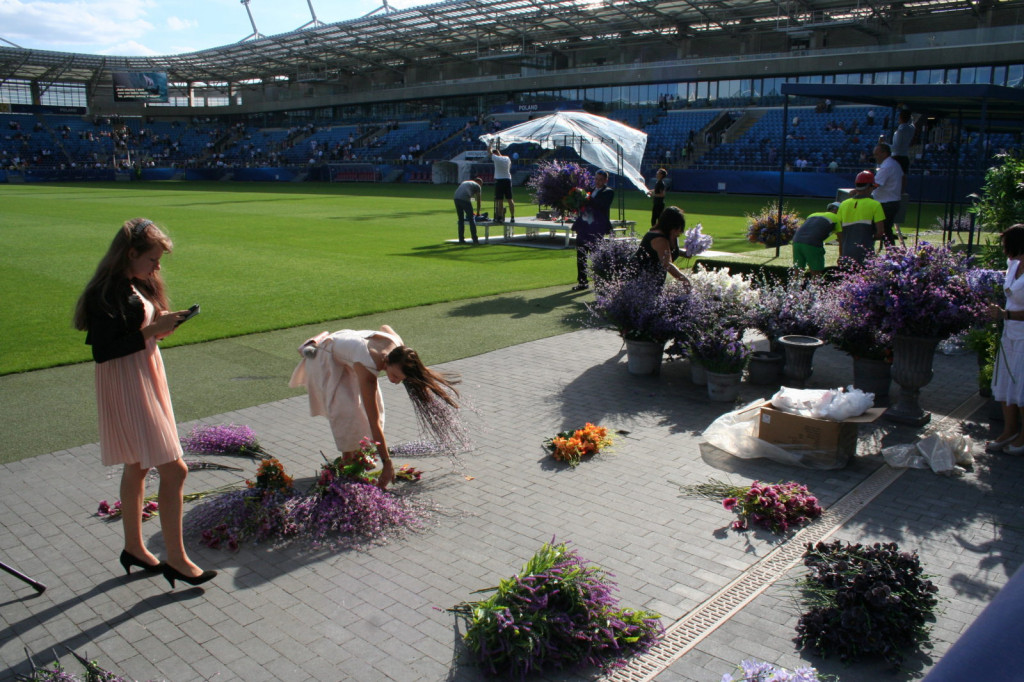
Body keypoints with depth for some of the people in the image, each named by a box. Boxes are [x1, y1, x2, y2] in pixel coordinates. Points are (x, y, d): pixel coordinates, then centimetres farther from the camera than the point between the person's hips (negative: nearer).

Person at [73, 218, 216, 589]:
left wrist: (161, 325, 1)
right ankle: (176, 559, 1)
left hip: (147, 378, 10)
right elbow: (104, 350, -22)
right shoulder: (106, 293, -18)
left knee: (136, 468, 18)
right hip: (126, 387, -10)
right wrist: (151, 330, -22)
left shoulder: (137, 286, 12)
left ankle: (134, 548, 31)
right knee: (173, 470, -9)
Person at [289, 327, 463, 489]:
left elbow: (384, 327, -3)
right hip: (326, 359, -6)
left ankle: (358, 454, 13)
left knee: (370, 406, -3)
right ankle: (347, 460, -2)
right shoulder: (366, 369, -45)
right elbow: (374, 422, -43)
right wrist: (387, 463, -41)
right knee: (346, 410, -20)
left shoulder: (398, 346, -29)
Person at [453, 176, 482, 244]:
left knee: (461, 219, 15)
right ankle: (475, 240, -1)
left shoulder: (465, 182, 34)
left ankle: (461, 239, 16)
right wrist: (478, 213, 30)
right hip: (465, 199, -6)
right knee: (472, 219, 1)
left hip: (456, 198, 6)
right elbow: (478, 201, 18)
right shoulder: (478, 186, 17)